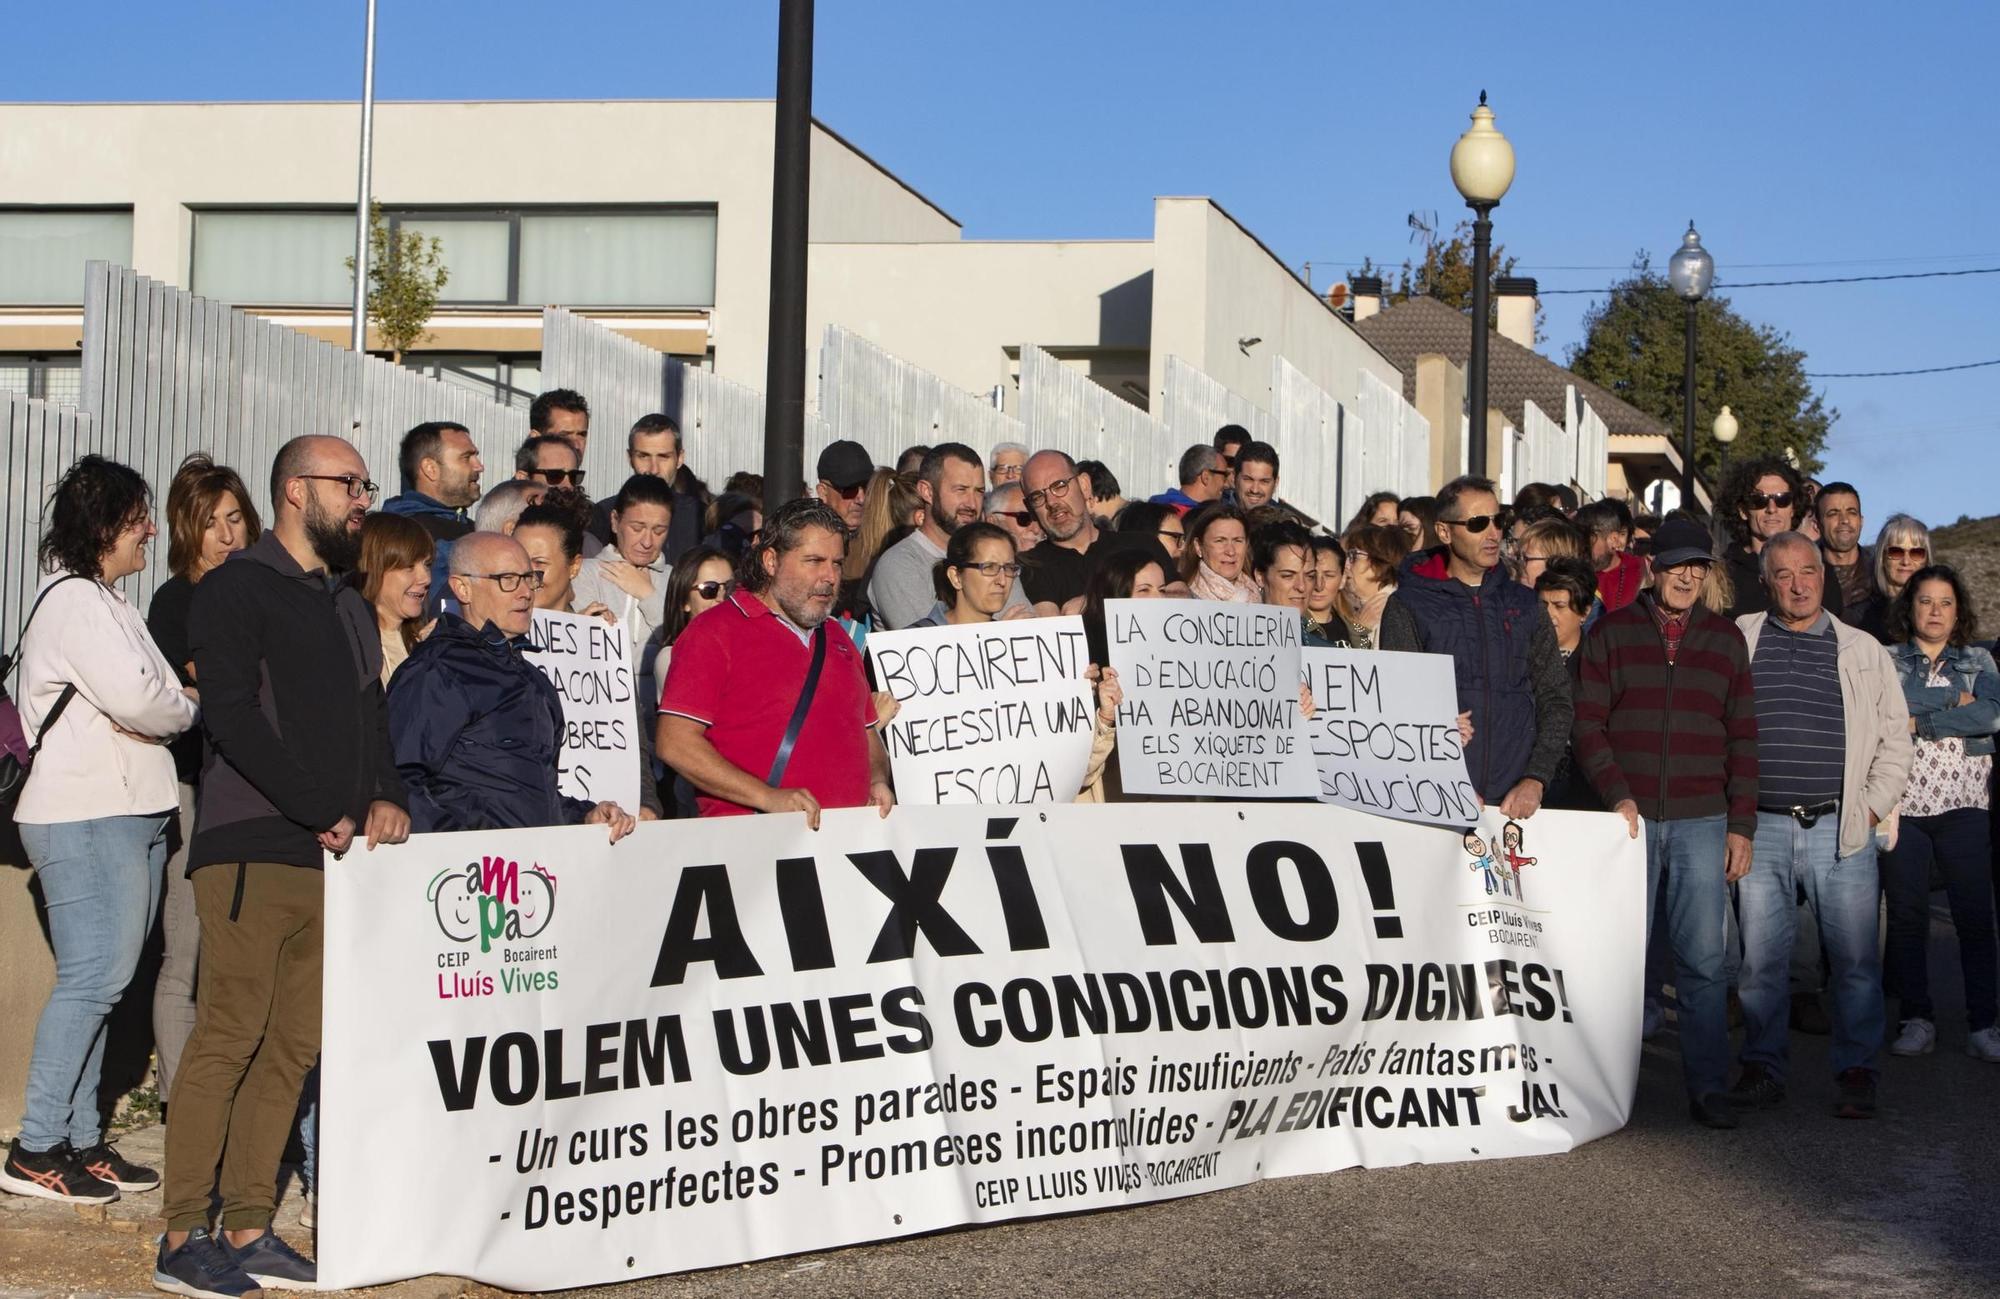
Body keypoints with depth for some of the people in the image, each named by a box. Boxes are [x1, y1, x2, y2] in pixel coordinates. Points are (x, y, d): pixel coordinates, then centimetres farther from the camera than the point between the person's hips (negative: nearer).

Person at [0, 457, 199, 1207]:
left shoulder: (98, 601, 22)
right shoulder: (75, 601, -11)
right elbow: (135, 699, -21)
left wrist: (169, 708, 0)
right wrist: (190, 709, -2)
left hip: (128, 812, 10)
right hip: (88, 817, -10)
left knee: (98, 978, 10)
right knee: (94, 975, -11)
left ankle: (79, 1141, 14)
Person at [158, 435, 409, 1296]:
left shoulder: (349, 609, 24)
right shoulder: (238, 589, -1)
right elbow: (235, 718, -12)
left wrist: (386, 798, 1)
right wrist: (326, 813, -14)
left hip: (335, 856, 7)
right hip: (253, 851, -7)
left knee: (294, 1047, 6)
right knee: (229, 1037, -9)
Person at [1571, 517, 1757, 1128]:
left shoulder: (1725, 638, 12)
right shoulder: (1613, 632, 6)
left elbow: (1742, 736, 10)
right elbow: (1588, 723, 1)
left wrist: (1741, 824, 4)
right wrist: (1618, 796, -11)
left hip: (1702, 823, 1)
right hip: (1629, 817, -1)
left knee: (1704, 960, -2)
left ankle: (1708, 1087, 4)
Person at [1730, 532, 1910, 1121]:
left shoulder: (1863, 650, 10)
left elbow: (1895, 738, 14)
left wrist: (1872, 807, 3)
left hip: (1841, 830, 0)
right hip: (1760, 828, 0)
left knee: (1855, 958, -2)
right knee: (1760, 957, 3)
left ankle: (1857, 1072, 7)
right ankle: (1763, 1068, 14)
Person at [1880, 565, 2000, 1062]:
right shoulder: (1885, 661, 10)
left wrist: (1919, 721, -9)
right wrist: (1956, 705, -10)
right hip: (1903, 803, 0)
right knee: (1907, 914, 2)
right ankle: (1916, 1019, 11)